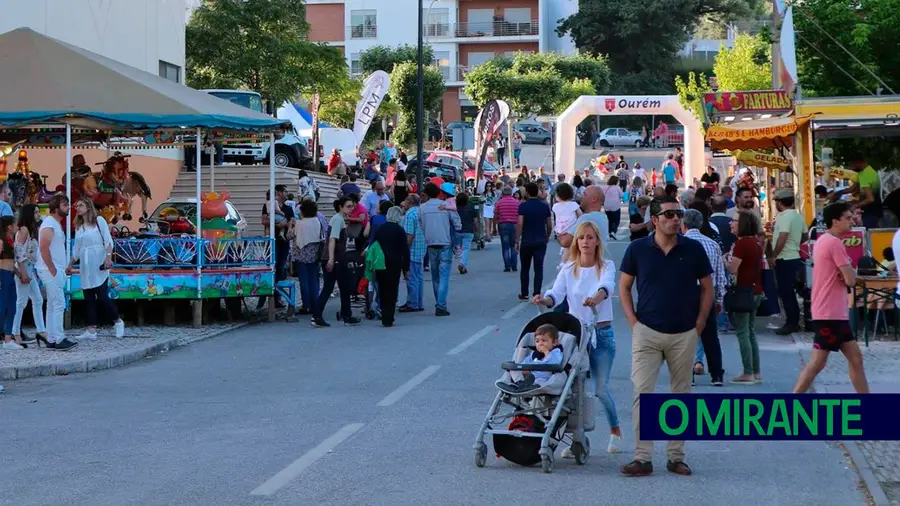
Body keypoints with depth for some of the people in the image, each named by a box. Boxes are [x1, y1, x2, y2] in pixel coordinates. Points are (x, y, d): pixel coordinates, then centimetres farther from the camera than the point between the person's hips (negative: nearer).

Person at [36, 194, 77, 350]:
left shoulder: (56, 224, 18)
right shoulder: (49, 225, -13)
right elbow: (43, 248, -22)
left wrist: (61, 270, 14)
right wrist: (53, 270, -20)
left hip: (56, 270, 10)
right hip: (50, 271, -10)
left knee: (53, 306, 10)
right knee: (59, 305, -12)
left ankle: (51, 340, 12)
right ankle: (59, 340, -13)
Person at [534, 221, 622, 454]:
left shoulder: (607, 266, -1)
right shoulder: (568, 270, 4)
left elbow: (607, 286, -23)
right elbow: (556, 294, -10)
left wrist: (596, 297, -45)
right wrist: (544, 299, -34)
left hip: (602, 332, -2)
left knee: (601, 388, -2)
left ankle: (615, 430, 24)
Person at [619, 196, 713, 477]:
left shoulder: (693, 249, 0)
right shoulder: (638, 249, -1)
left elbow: (707, 288, 8)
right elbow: (624, 286, 8)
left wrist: (699, 323, 1)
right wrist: (633, 321, -1)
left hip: (684, 334, 1)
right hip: (647, 332, -1)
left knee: (681, 395, 8)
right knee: (642, 393, -6)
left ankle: (676, 456, 16)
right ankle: (642, 458, -3)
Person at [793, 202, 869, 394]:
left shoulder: (824, 240, 14)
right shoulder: (835, 243, -17)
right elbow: (851, 280, -19)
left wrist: (846, 272, -5)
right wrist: (850, 270, 3)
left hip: (835, 312, 10)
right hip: (830, 313, -10)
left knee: (855, 357, 13)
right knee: (817, 362, -9)